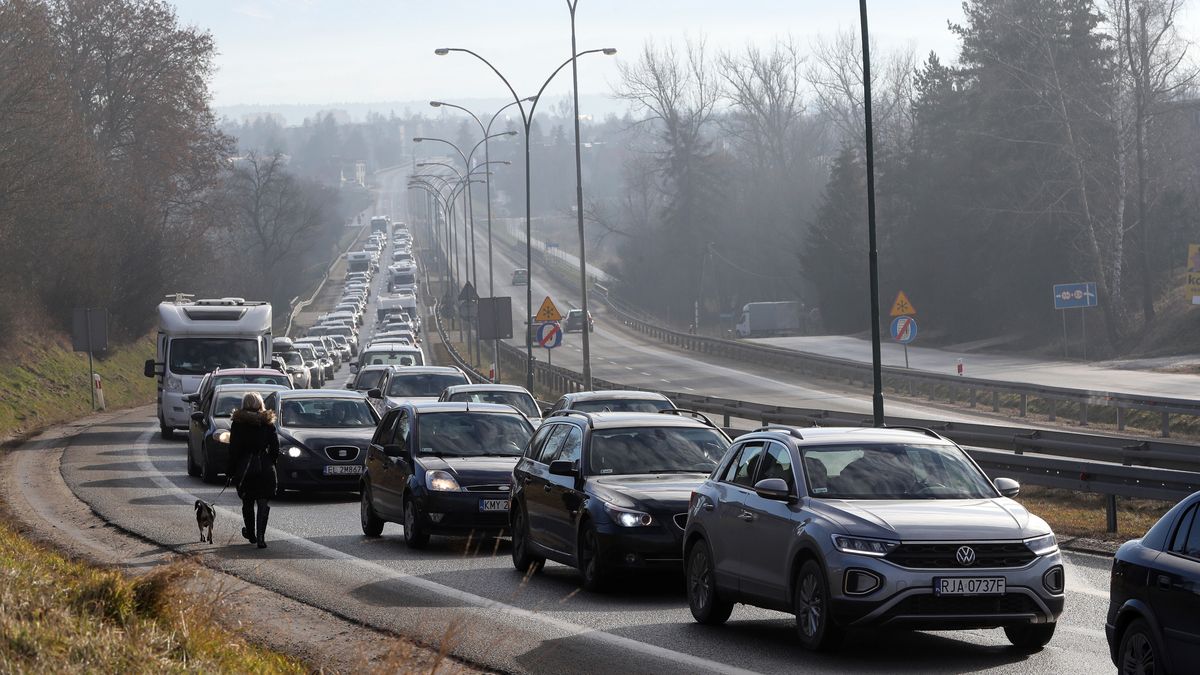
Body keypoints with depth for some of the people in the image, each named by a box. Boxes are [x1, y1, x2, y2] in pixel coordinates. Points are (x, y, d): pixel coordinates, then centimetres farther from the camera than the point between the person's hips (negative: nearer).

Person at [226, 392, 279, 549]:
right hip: (265, 468, 0)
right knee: (263, 503, 0)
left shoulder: (238, 424, -5)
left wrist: (231, 471, 0)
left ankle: (251, 534, 29)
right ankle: (260, 536, -12)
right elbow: (275, 447, -1)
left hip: (244, 467, 0)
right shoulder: (268, 423, -1)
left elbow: (233, 449, -6)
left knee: (247, 502, 17)